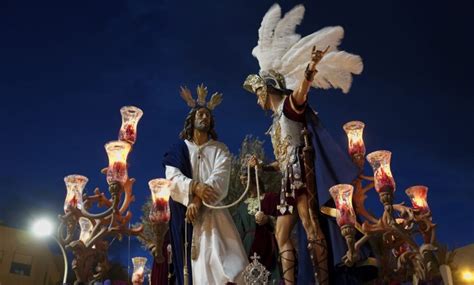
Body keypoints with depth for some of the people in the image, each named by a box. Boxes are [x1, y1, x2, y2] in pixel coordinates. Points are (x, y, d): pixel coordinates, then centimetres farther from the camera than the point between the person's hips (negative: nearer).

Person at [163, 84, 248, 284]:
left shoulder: (219, 149, 11)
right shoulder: (179, 148, 10)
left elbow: (219, 177, -5)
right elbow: (173, 177, -4)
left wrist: (199, 200, -19)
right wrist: (195, 187, -22)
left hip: (212, 210, 0)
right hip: (186, 211, 0)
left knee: (222, 260, -14)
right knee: (195, 262, -1)